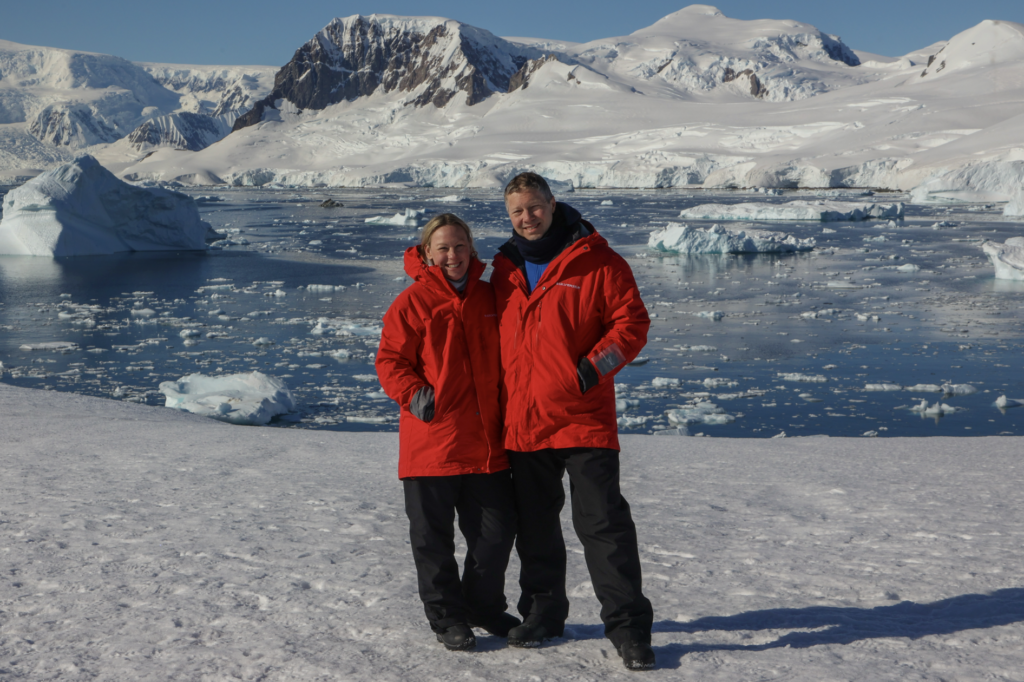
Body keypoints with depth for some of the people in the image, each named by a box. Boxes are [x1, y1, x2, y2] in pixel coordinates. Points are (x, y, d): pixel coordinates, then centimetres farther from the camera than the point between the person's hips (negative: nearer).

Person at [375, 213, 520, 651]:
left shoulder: (489, 299, 11)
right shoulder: (412, 303, -3)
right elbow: (390, 360, -2)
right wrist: (413, 393, -19)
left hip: (486, 441, 4)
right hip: (431, 440, -4)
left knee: (497, 530, 9)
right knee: (433, 536, 6)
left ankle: (484, 605, 30)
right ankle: (446, 616, 22)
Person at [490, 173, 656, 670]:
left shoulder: (597, 262, -3)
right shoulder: (505, 270, 12)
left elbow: (632, 323, -5)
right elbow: (496, 339, 24)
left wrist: (593, 368, -15)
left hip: (583, 418, -5)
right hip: (522, 422, 5)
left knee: (603, 521, -7)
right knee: (534, 526, 13)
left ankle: (628, 626, 2)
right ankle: (543, 613, 28)